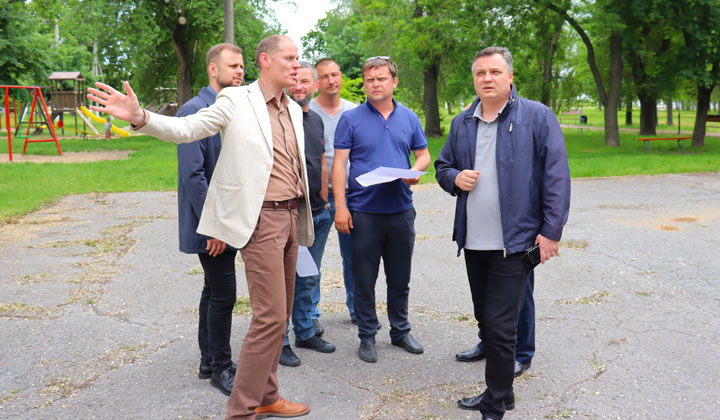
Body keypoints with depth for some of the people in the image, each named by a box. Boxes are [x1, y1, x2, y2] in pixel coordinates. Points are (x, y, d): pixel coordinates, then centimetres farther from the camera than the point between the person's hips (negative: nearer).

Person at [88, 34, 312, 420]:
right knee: (270, 317, -9)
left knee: (280, 315, 13)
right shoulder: (236, 102, -7)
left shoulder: (294, 110, 13)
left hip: (292, 216, 8)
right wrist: (139, 117, -32)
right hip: (262, 219, -7)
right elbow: (185, 128, -14)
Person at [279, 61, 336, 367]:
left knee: (308, 279, 16)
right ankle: (280, 342, 12)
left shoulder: (316, 120, 15)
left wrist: (324, 201, 16)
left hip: (317, 213, 7)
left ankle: (305, 333, 29)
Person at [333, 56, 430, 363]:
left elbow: (423, 154, 14)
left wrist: (415, 172, -9)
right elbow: (339, 164, -4)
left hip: (401, 210, 3)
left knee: (400, 277, 13)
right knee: (364, 279, 5)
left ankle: (400, 331, 29)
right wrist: (340, 207, -12)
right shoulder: (351, 119, -1)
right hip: (363, 211, -3)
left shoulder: (409, 118, 9)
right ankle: (367, 336, 19)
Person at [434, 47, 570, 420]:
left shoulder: (537, 117, -5)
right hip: (473, 241, 6)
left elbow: (557, 177, -8)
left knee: (500, 326, -5)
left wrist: (551, 231, -12)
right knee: (485, 320, 16)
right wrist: (455, 177, -3)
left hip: (515, 241, -6)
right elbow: (442, 166, 21)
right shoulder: (462, 123, 11)